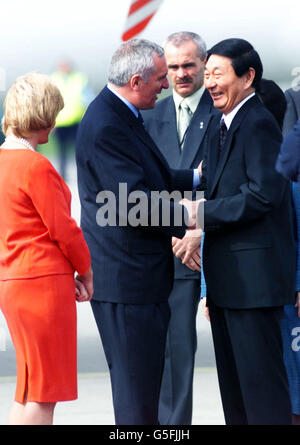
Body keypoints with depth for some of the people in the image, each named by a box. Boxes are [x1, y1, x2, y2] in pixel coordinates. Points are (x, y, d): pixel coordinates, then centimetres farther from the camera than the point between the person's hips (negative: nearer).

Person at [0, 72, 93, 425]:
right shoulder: (36, 166, -17)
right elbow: (63, 229, -14)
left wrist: (68, 271, 11)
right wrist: (85, 270, 3)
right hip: (43, 282, -9)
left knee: (29, 390, 16)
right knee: (42, 394, -3)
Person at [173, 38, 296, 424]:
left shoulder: (258, 124, -13)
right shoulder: (222, 128, 17)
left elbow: (263, 194, -22)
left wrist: (203, 215, -16)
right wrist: (196, 231, 1)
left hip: (254, 274, -10)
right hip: (227, 277, 10)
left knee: (260, 378, -7)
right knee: (233, 381, 14)